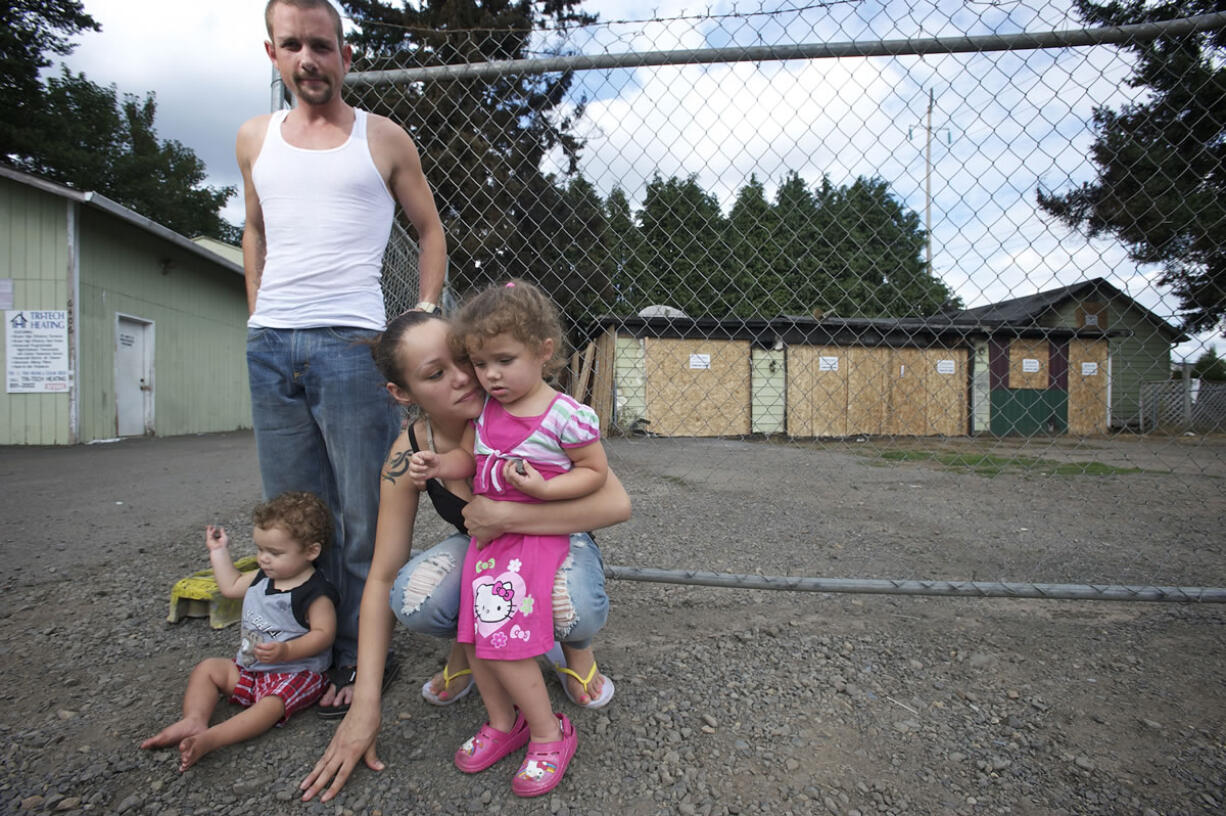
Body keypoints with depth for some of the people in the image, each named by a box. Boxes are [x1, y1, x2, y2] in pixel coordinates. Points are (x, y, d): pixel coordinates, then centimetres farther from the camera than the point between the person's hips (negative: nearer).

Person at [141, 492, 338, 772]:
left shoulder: (315, 592, -21)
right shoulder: (263, 577, 5)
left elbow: (323, 633, -23)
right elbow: (231, 586, 22)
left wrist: (286, 651, -35)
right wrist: (219, 551, 21)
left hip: (296, 670, -9)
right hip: (250, 666, 9)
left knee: (272, 704, -34)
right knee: (207, 668, 3)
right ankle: (194, 721, -16)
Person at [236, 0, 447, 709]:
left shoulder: (383, 139, 6)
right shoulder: (255, 139, 17)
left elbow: (431, 231, 10)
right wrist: (259, 313, 16)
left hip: (352, 346, -4)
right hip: (270, 349, 5)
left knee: (363, 516, 0)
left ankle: (359, 658, 16)